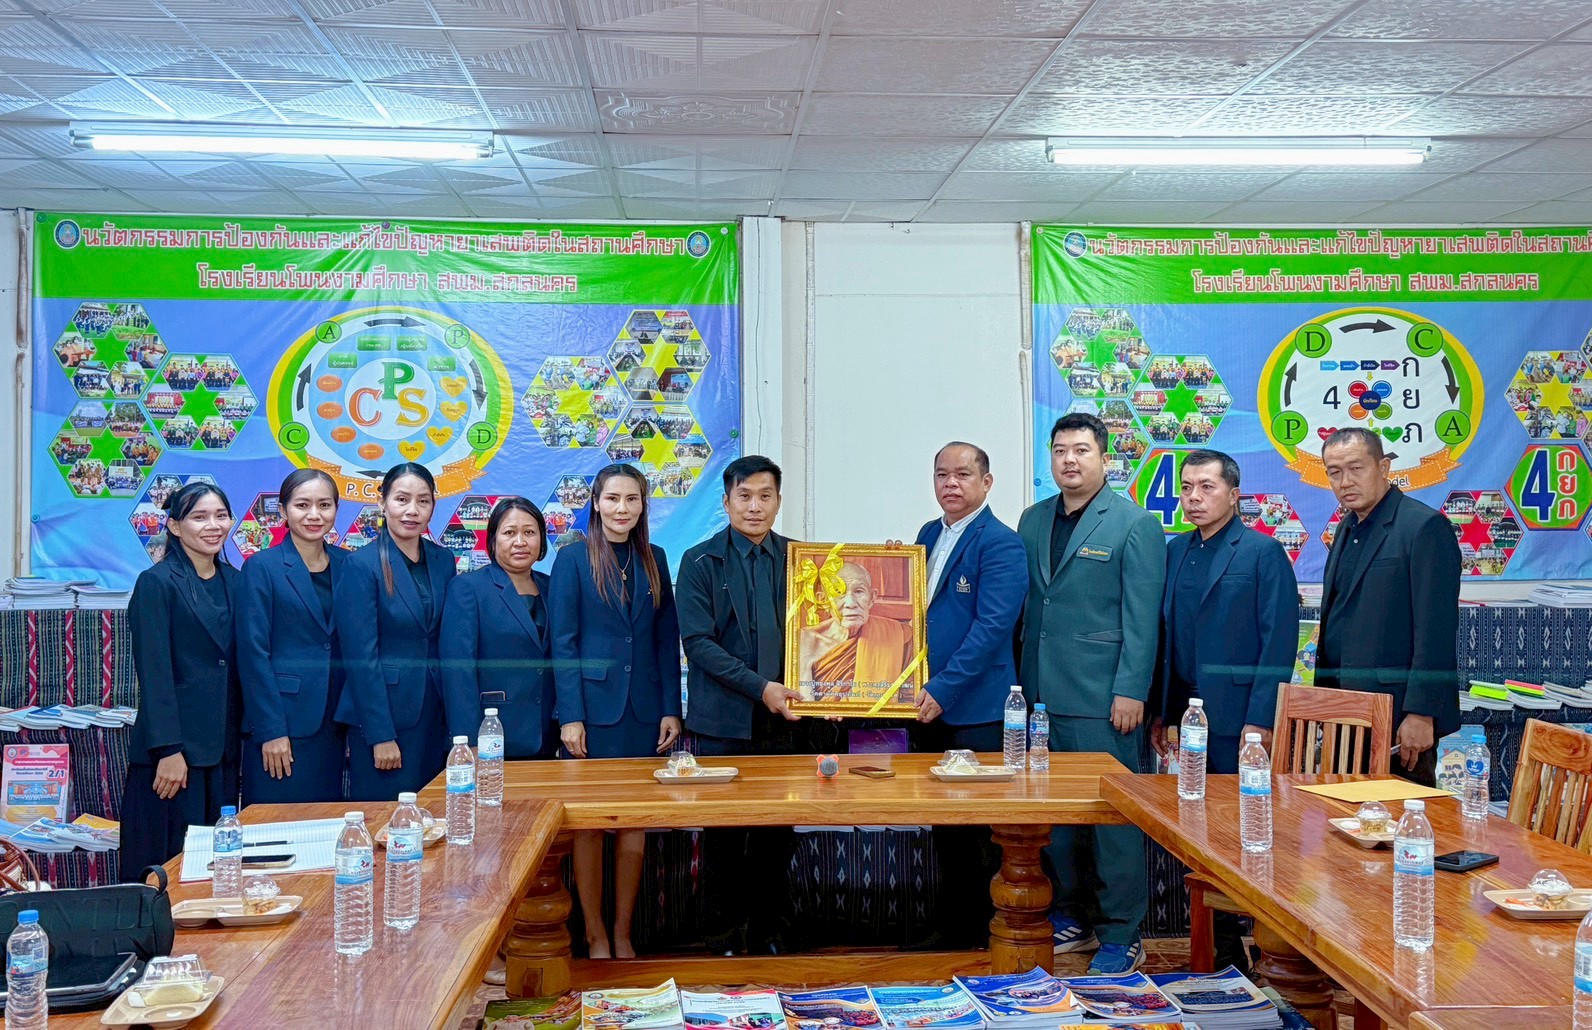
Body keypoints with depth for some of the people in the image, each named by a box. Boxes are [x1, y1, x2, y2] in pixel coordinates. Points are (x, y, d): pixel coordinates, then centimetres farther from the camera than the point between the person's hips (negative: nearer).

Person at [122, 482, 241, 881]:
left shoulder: (233, 581, 11)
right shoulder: (157, 583, -8)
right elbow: (153, 672, -12)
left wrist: (241, 737, 10)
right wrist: (168, 750, -16)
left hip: (223, 747, 6)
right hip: (174, 746, -6)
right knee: (169, 861, 0)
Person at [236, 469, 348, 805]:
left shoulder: (346, 565, 9)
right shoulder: (262, 568, -4)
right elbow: (253, 653, -8)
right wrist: (271, 731, -13)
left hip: (333, 723, 5)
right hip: (283, 721, -4)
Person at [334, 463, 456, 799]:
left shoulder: (443, 560, 8)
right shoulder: (361, 565, -8)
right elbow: (361, 656, -11)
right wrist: (381, 735, -14)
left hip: (435, 715, 5)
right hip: (382, 713, -5)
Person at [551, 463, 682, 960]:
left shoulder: (655, 560, 9)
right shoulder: (573, 558, -2)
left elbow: (667, 640, 9)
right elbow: (563, 642, -5)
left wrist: (671, 709, 3)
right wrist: (570, 715, -11)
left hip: (644, 709, 3)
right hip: (594, 708, -3)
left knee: (635, 824, 7)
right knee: (589, 823, 3)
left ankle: (623, 933, 18)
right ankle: (594, 934, 14)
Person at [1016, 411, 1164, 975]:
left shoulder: (1135, 524, -4)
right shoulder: (1034, 520, 14)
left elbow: (1141, 616, -8)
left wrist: (1131, 691, -13)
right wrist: (1023, 679, 11)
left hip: (1102, 697, -6)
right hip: (1042, 694, 6)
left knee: (1113, 813, -1)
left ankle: (1120, 934, 10)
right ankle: (1071, 917, 24)